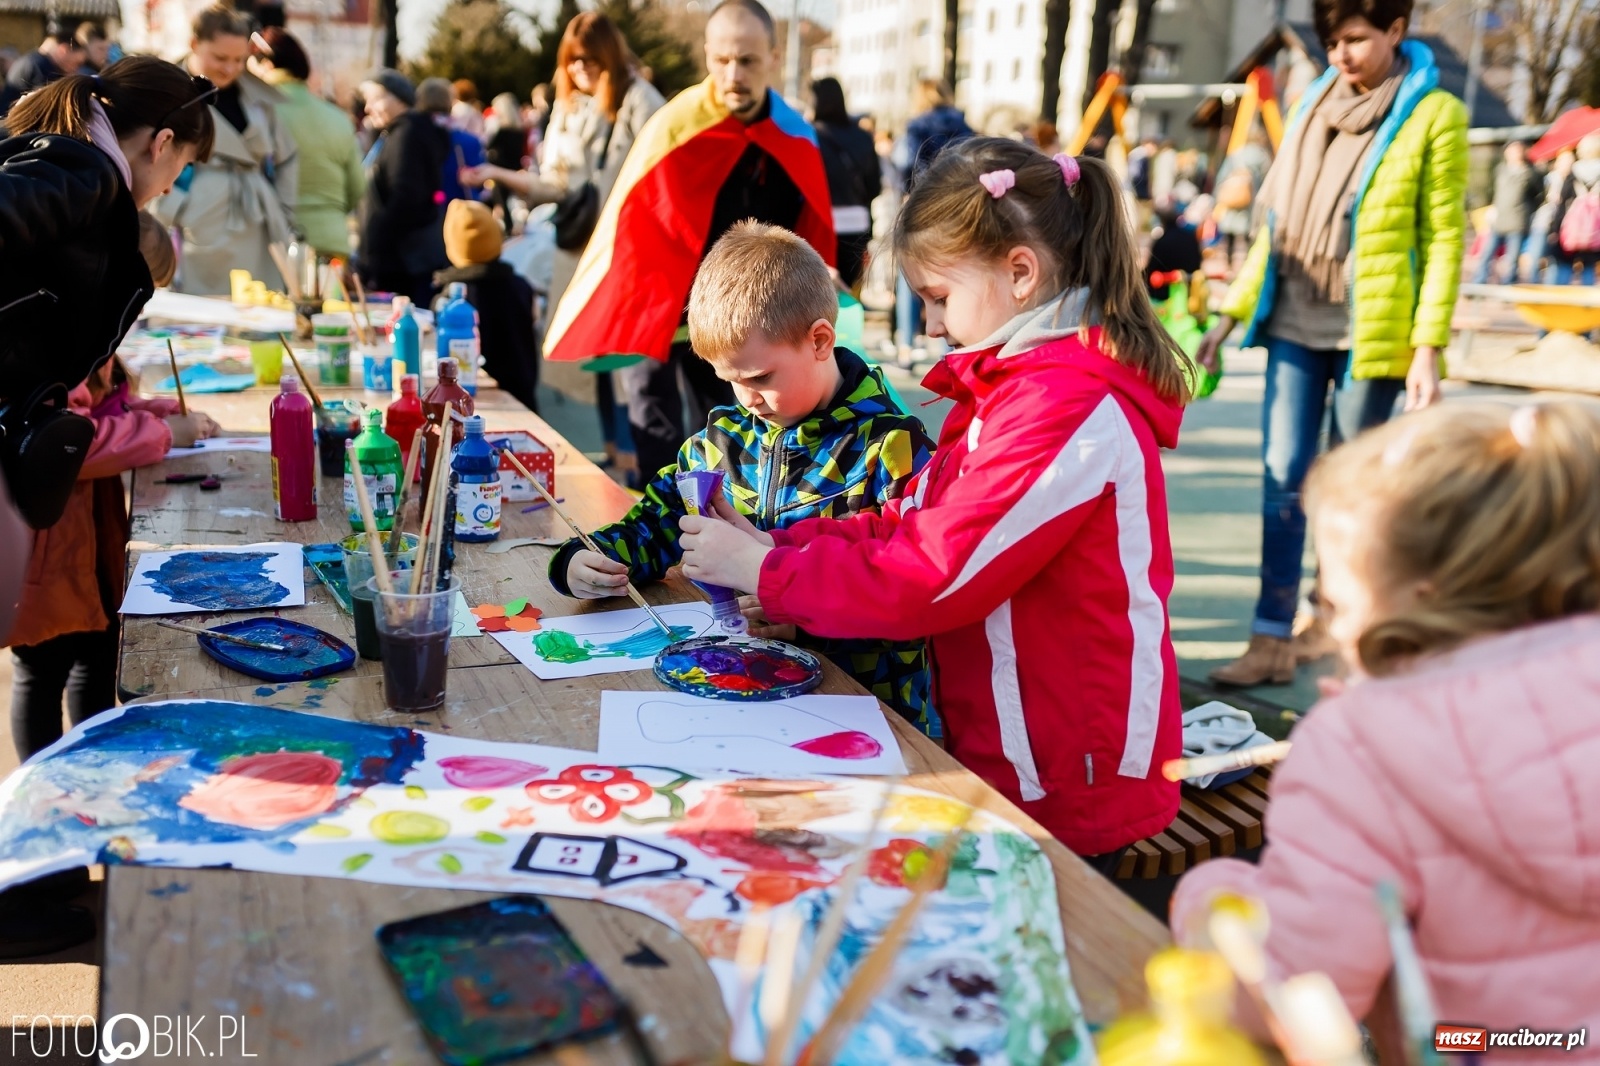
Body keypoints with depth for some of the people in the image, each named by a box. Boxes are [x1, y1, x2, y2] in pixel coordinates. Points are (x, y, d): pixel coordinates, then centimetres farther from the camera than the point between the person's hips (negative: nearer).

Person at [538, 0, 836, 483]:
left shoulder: (797, 140, -4)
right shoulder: (673, 127, -19)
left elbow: (804, 236, 6)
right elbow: (630, 228, -16)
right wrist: (616, 324, -18)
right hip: (654, 311, -4)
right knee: (659, 444, 0)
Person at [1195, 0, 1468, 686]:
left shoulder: (1433, 115, -3)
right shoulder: (1314, 103, 11)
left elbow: (1444, 239, -5)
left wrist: (1428, 348, -11)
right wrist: (1232, 312, 9)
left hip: (1371, 332, -4)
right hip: (1295, 324, 4)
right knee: (1283, 477, -1)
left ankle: (1327, 615, 24)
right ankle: (1272, 639, 2)